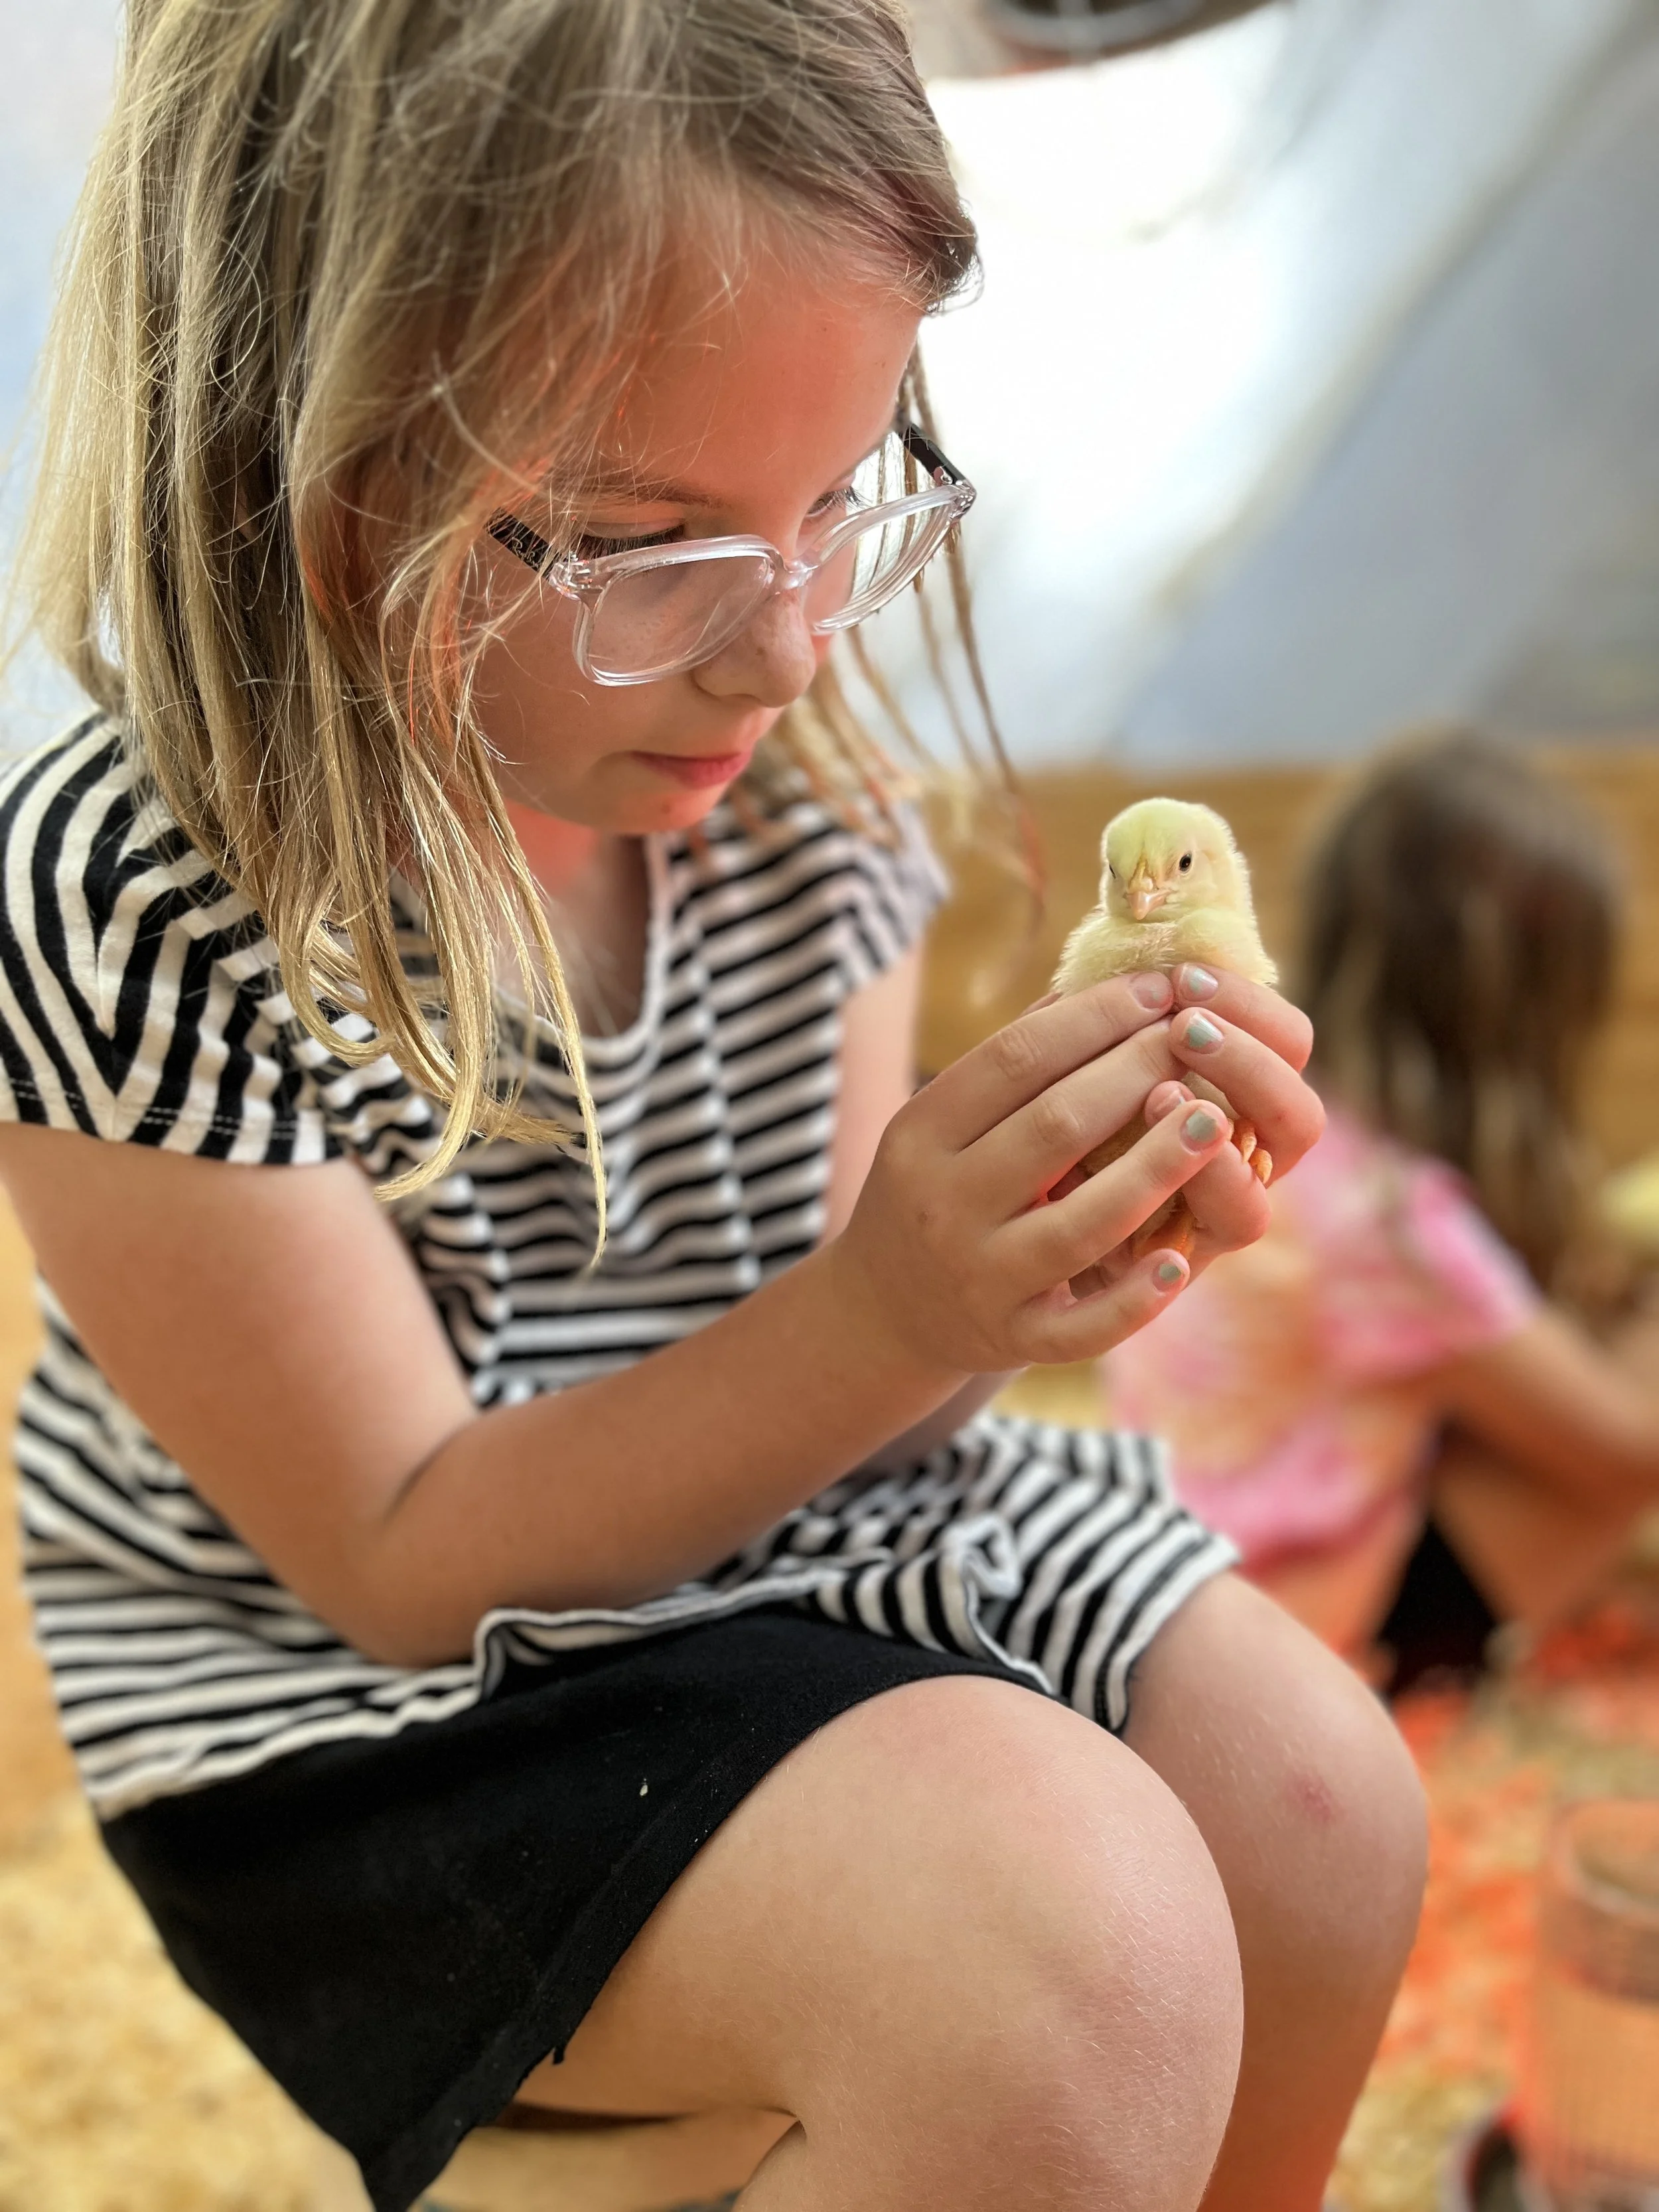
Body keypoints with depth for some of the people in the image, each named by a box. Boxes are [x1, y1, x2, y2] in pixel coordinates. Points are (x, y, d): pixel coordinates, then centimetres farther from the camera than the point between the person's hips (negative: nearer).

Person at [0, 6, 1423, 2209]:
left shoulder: (793, 789, -6)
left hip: (782, 1535, 6)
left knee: (1318, 1797, -3)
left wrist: (1066, 1237, -21)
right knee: (1078, 1940, -26)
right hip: (365, 1699, -6)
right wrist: (880, 1316, -33)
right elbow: (410, 1567, -20)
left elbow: (819, 1396, 0)